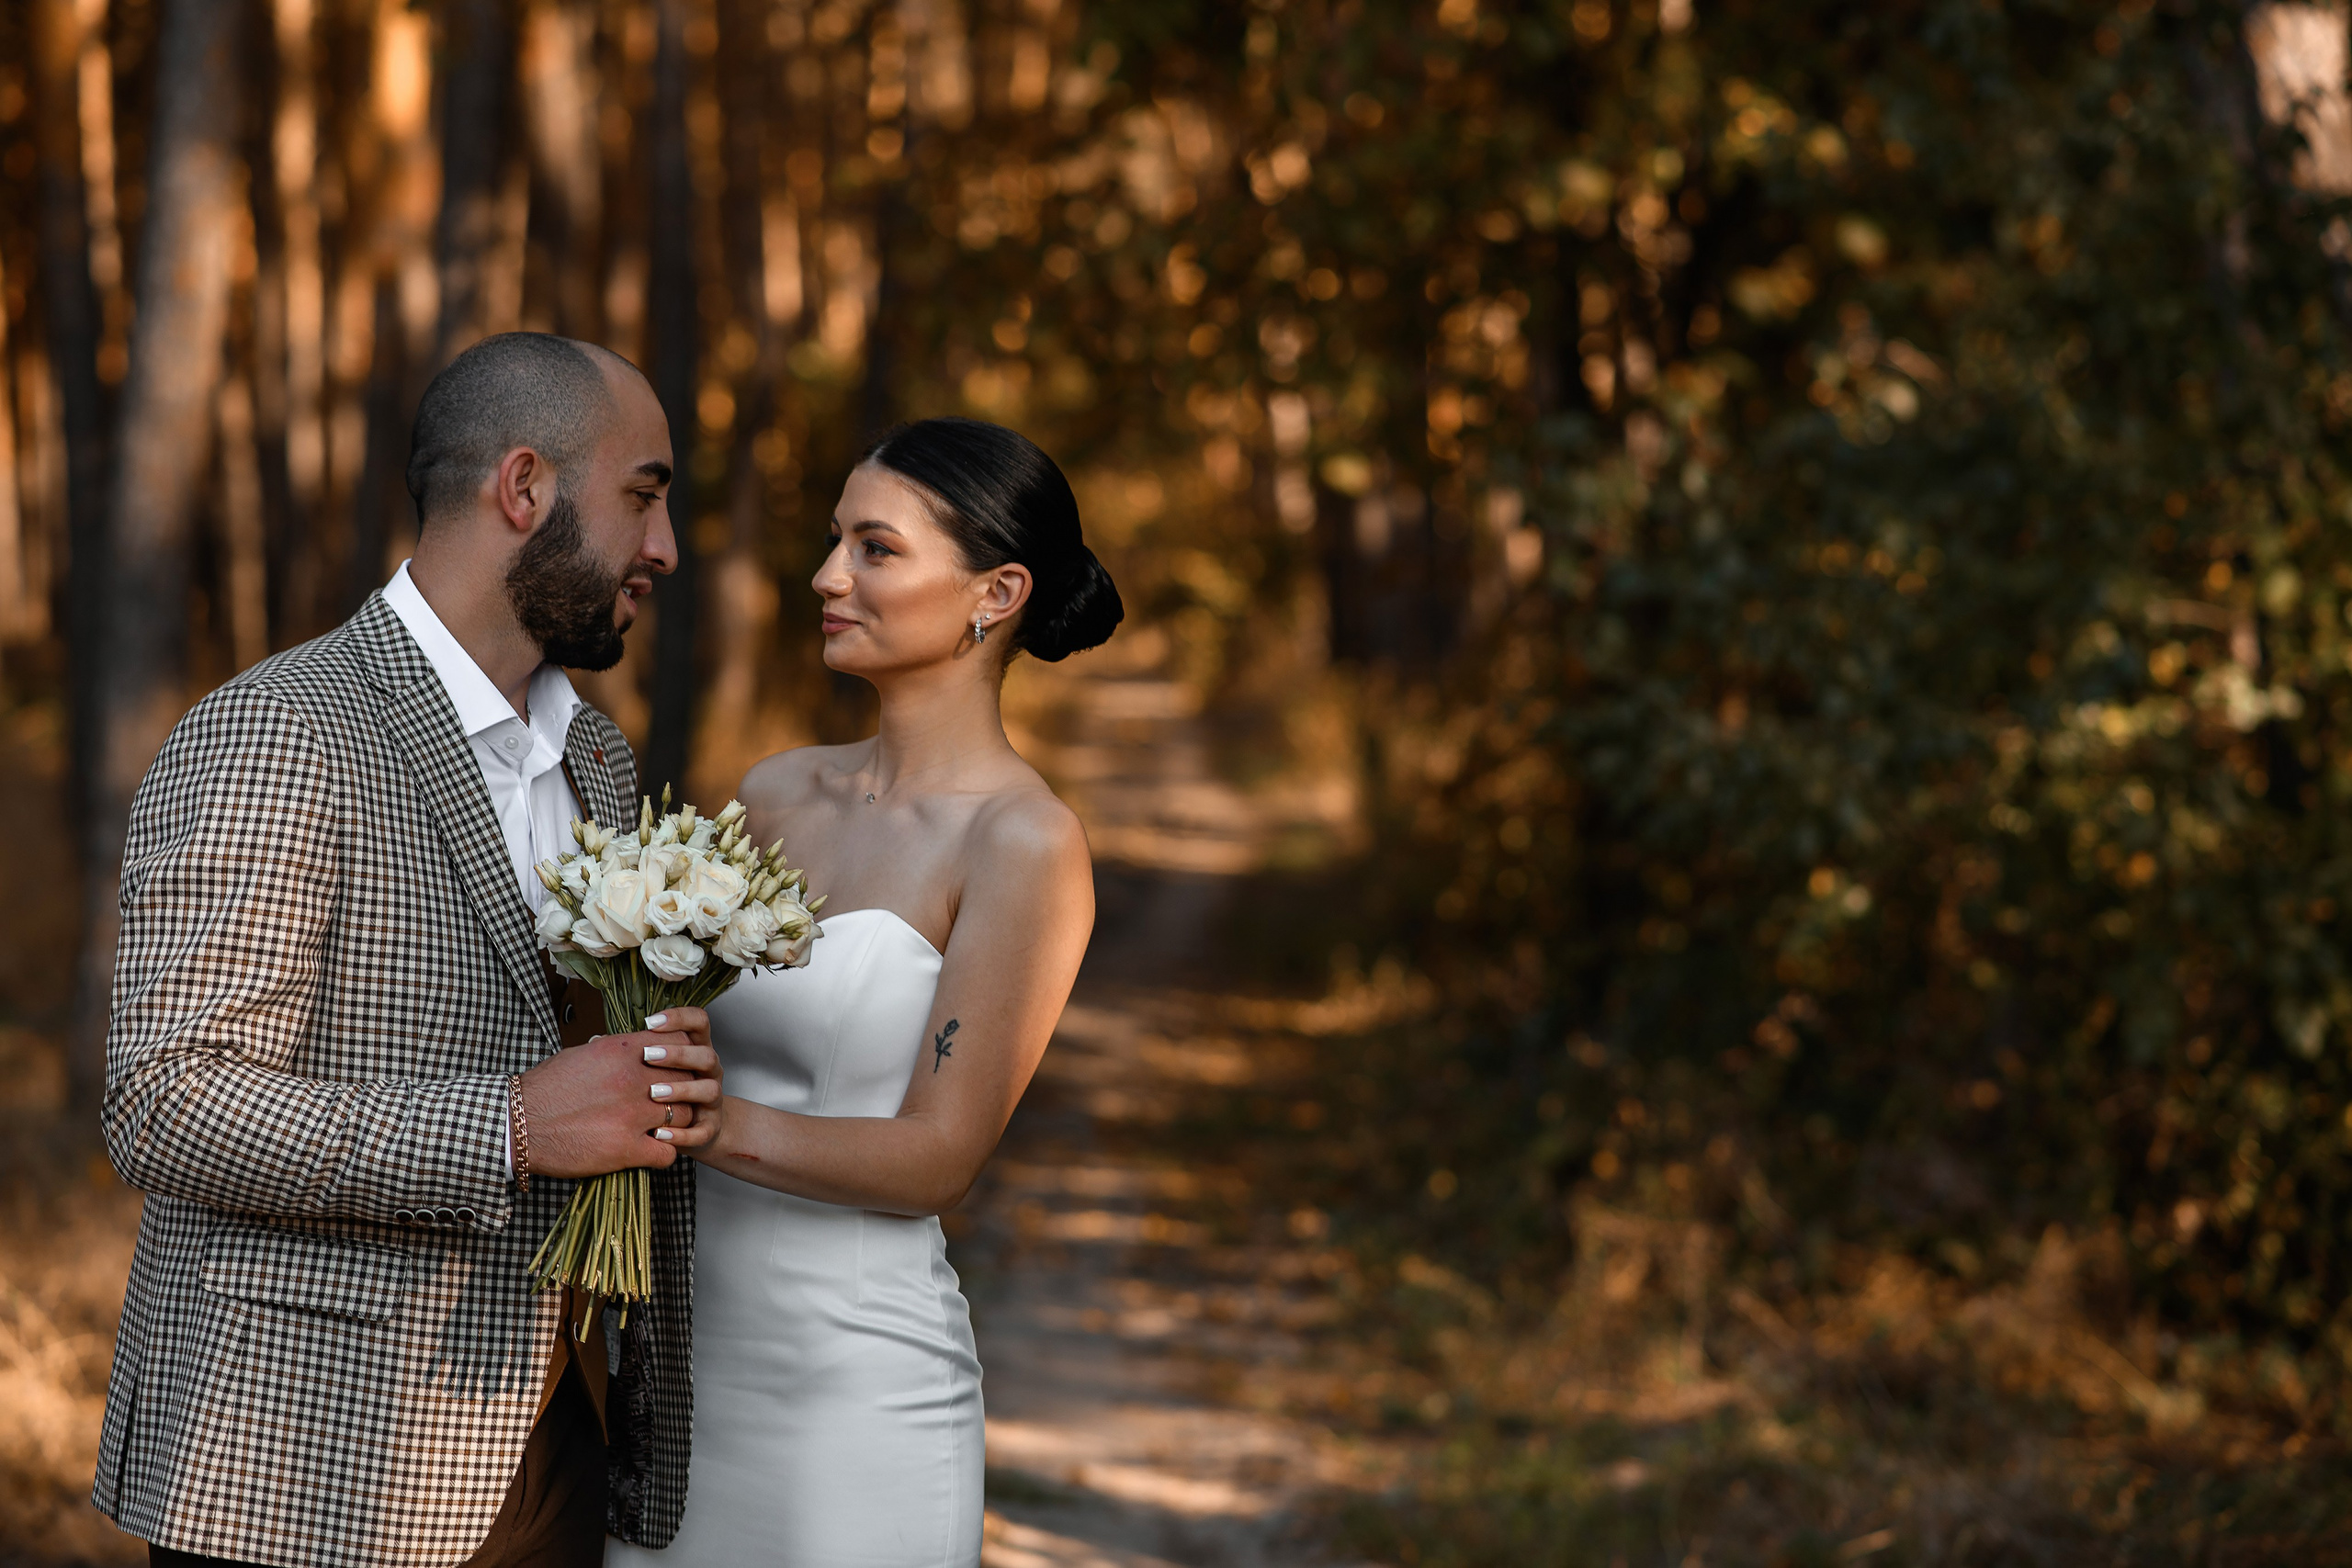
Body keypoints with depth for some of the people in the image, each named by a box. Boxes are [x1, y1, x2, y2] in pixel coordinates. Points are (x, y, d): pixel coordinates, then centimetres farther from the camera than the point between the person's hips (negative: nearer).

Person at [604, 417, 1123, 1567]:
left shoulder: (1025, 845, -10)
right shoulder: (779, 794, 9)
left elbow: (936, 1153, -14)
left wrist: (725, 1126, -25)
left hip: (857, 1384, -6)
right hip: (687, 1363, 6)